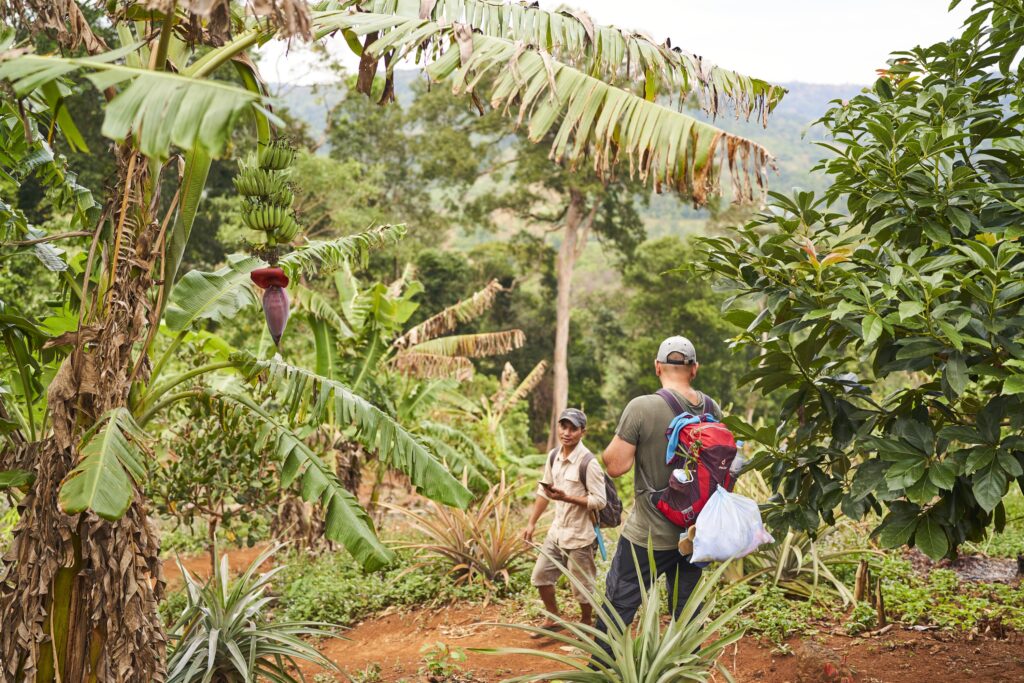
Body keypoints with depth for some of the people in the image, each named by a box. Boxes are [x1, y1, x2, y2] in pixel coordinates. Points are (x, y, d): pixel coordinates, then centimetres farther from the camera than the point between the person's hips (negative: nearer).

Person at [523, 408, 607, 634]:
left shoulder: (588, 462, -20)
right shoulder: (554, 456, 3)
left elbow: (599, 501, -20)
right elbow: (543, 491, 14)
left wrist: (566, 497, -27)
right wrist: (532, 523, 12)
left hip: (579, 535, -7)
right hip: (557, 530, 7)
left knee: (582, 586, 7)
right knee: (541, 576, 15)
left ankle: (586, 624, 29)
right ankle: (553, 620, 34)